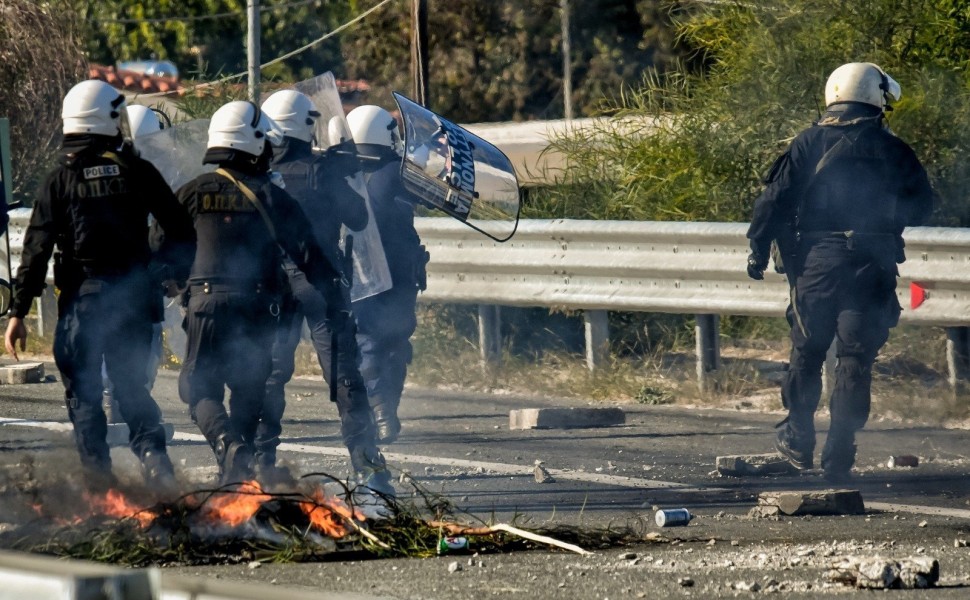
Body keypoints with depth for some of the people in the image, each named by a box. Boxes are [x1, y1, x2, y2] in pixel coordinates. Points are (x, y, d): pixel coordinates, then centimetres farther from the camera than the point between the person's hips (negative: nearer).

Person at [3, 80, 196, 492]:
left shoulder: (60, 180, -4)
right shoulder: (137, 172, -1)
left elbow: (37, 249, -6)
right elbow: (181, 231, 2)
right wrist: (174, 274, 21)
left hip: (82, 299, -2)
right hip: (133, 296, 2)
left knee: (83, 392, 7)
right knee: (131, 385, 12)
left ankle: (98, 477, 1)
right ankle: (153, 455, -9)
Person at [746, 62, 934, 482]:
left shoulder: (810, 143, 2)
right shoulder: (893, 151, 3)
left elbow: (775, 198, -2)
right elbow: (921, 204, 8)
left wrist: (759, 250, 5)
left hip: (817, 261, 0)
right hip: (874, 265, 0)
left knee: (807, 351, 15)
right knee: (856, 359, 2)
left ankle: (798, 440, 21)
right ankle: (839, 456, -2)